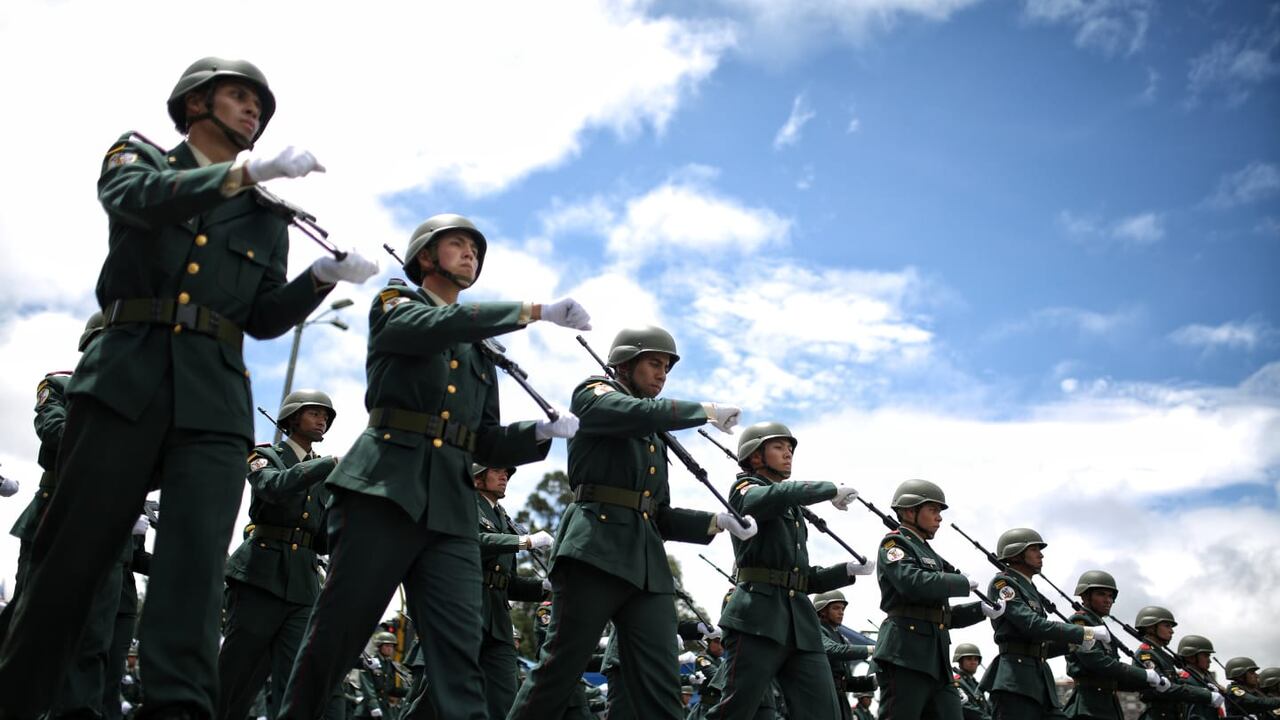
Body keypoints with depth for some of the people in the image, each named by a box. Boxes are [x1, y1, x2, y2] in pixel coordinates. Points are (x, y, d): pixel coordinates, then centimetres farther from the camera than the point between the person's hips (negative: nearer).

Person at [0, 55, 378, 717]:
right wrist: (248, 171, -20)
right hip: (125, 378, -2)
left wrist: (325, 276, -4)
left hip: (214, 398, 2)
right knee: (69, 555, -1)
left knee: (195, 565, -12)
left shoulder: (267, 216, 22)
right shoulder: (139, 156, 16)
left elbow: (265, 318, 14)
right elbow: (137, 198, -9)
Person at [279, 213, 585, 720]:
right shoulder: (394, 304, 13)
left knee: (459, 649, -7)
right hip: (386, 484, -4)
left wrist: (542, 431, 2)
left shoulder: (479, 351, 28)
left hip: (452, 504, 5)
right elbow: (435, 327, -13)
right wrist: (535, 311, -16)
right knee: (336, 630, -4)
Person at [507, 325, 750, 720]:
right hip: (595, 548, -7)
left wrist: (716, 522, 6)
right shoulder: (593, 394, 8)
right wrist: (708, 411, -3)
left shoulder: (655, 438, 27)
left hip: (648, 562, 7)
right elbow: (641, 413, -14)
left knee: (661, 687, -2)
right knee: (558, 669, -7)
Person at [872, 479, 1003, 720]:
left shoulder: (930, 554, 25)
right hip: (905, 655, -8)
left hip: (936, 659, 9)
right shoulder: (894, 544, -1)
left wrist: (982, 610, 12)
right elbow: (914, 583, -20)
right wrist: (963, 582, -7)